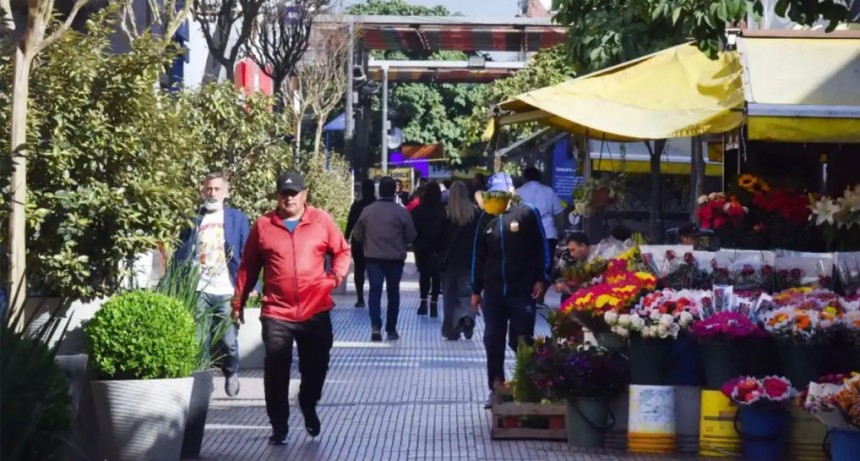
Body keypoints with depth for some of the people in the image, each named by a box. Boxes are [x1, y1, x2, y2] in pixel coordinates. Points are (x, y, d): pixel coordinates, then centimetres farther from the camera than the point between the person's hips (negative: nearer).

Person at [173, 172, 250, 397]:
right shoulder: (192, 219, 8)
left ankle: (231, 373, 26)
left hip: (227, 291, -1)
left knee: (228, 340, -1)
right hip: (199, 291, 1)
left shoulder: (238, 219, 6)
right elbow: (180, 254, 9)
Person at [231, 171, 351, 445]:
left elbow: (342, 251, 11)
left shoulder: (321, 221, 1)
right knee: (276, 373, -1)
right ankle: (279, 427, 11)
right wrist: (238, 302, 7)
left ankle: (309, 407, 39)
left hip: (315, 311, 1)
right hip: (276, 313, -1)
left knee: (316, 368, 11)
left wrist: (335, 277, -6)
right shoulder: (263, 225, 0)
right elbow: (248, 267, 6)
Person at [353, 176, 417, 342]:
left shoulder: (367, 210, -3)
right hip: (395, 259, 0)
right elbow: (411, 236, -1)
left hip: (373, 258, 0)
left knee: (375, 291, -1)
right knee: (393, 293, 12)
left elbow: (358, 235, 5)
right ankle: (391, 329, 17)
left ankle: (375, 326, -19)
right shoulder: (402, 212, -8)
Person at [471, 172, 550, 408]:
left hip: (522, 290, -4)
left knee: (521, 340, 0)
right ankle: (496, 388, 14)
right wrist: (476, 290, 12)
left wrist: (541, 279, -9)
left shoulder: (527, 213, -3)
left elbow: (541, 248, -2)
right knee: (493, 341, 5)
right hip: (493, 291, 4)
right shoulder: (486, 219, 9)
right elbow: (478, 255, 13)